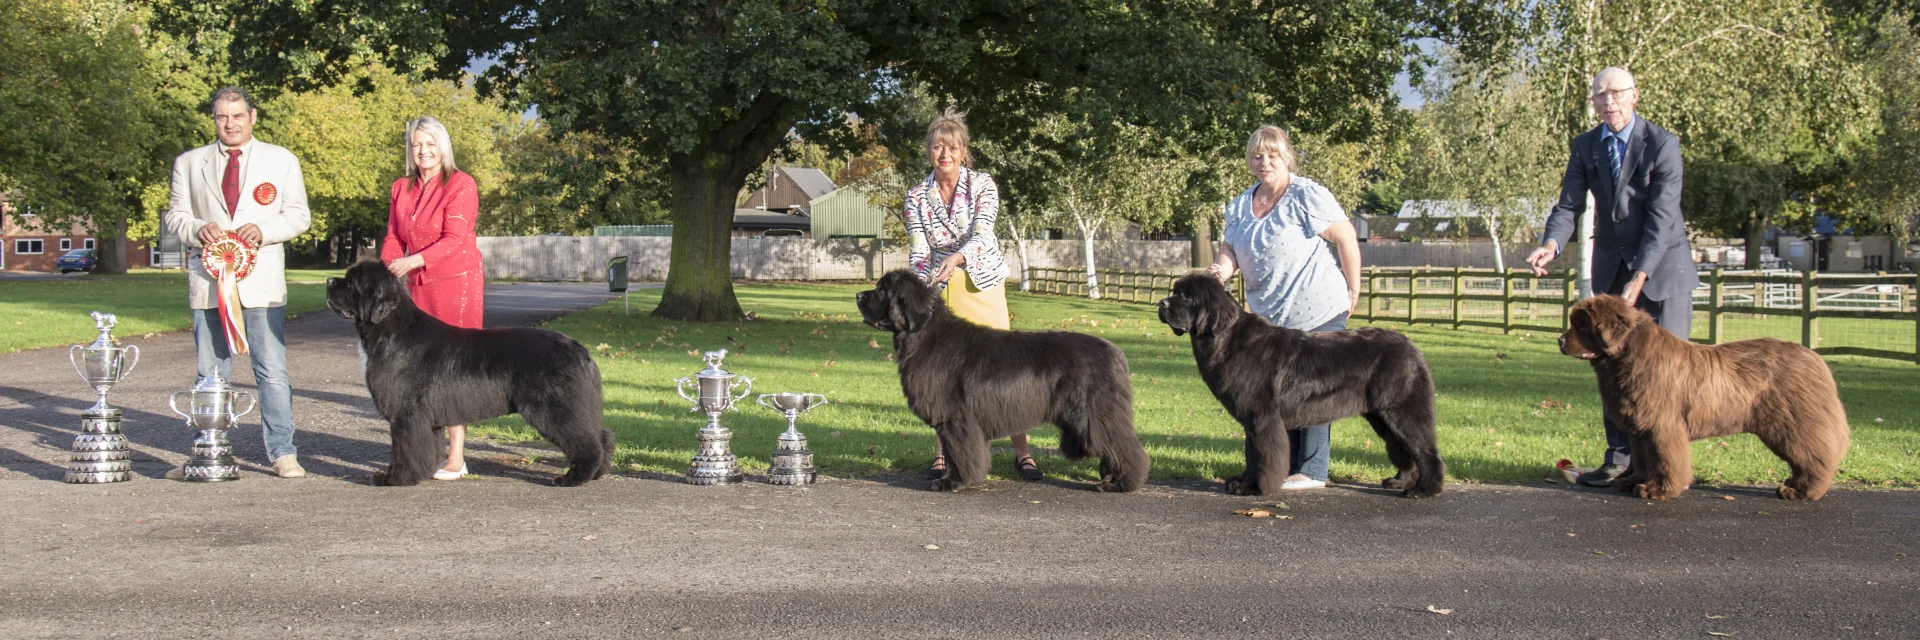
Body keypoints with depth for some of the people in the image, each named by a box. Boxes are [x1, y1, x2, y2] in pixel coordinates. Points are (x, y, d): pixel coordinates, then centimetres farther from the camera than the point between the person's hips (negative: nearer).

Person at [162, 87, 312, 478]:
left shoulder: (282, 160, 9)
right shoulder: (189, 163, 12)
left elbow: (299, 215, 7)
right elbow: (174, 215, 12)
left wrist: (264, 230, -12)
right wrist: (197, 229, -11)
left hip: (262, 282, -2)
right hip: (208, 282, 2)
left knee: (272, 371, -3)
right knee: (209, 375, 7)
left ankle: (282, 454, 2)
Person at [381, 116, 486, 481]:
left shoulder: (460, 185, -4)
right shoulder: (402, 189, 15)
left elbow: (454, 240, -13)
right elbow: (394, 238, 14)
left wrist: (412, 261, -25)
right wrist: (389, 271, -5)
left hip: (457, 283, -5)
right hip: (418, 286, 5)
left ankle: (456, 457, -6)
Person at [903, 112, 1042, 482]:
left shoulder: (982, 185, -5)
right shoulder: (917, 196, 2)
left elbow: (982, 233, -18)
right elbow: (918, 250, -3)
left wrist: (956, 258, -37)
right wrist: (923, 283, -22)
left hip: (982, 285, -2)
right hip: (939, 289, 2)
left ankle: (1022, 453, -1)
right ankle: (942, 453, 9)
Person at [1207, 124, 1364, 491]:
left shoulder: (1307, 196, -10)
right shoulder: (1240, 205, 10)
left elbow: (1347, 238, -7)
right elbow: (1229, 248, 3)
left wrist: (1353, 290, -6)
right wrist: (1219, 271, -20)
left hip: (1318, 313, -7)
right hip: (1268, 317, 7)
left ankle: (1312, 472, 1)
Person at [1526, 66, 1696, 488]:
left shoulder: (1662, 144, -14)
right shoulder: (1585, 147, 1)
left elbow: (1661, 216, -19)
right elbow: (1569, 206, -4)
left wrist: (1639, 278, -28)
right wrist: (1550, 246, -26)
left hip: (1662, 265, -4)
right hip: (1611, 264, 4)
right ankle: (1620, 457, 10)